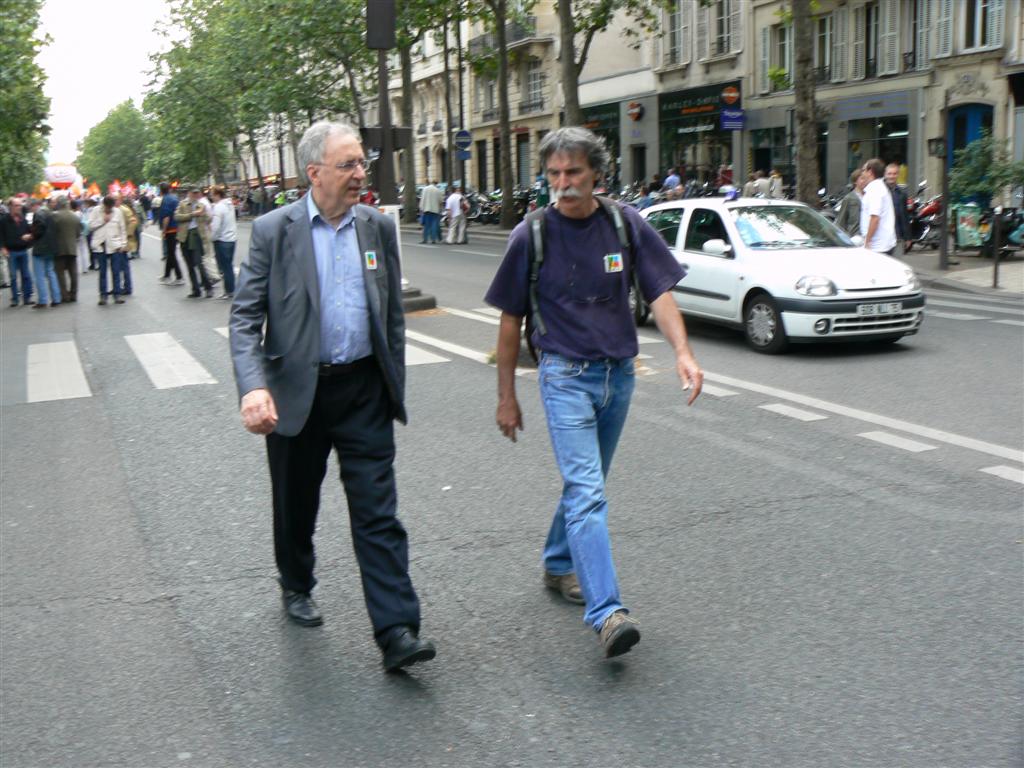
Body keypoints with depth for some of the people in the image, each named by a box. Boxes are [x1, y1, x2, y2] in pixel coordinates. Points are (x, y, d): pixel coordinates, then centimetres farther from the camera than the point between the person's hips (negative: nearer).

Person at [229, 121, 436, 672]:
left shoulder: (378, 227, 5)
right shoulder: (273, 231, -5)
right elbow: (245, 317, -9)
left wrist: (394, 386, 11)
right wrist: (253, 386, -24)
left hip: (363, 389, 1)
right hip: (296, 390, -1)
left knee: (379, 515, -3)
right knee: (296, 506, 16)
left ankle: (397, 631, -1)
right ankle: (296, 588, 43)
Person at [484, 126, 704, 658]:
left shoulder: (626, 224, 0)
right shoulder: (531, 235, -5)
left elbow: (659, 292, -2)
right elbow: (510, 320, 0)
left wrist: (682, 351, -20)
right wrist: (506, 396, 2)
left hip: (619, 374, 4)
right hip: (565, 375, -4)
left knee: (585, 484, 17)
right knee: (586, 491, -14)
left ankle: (558, 565, 39)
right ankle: (607, 613, -19)